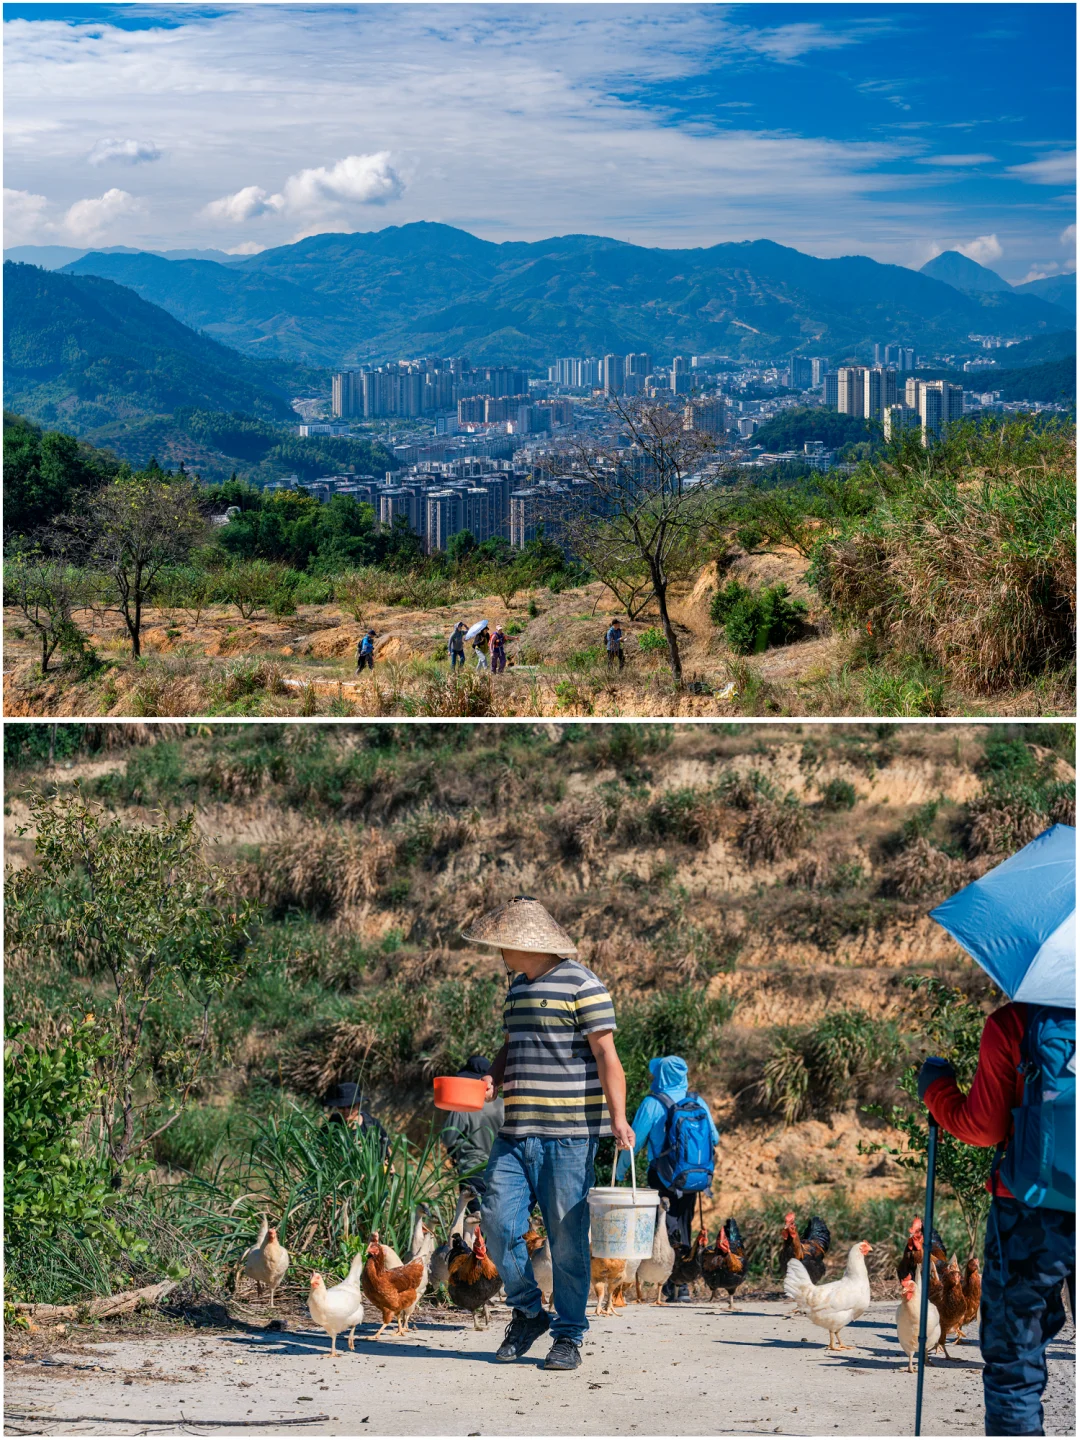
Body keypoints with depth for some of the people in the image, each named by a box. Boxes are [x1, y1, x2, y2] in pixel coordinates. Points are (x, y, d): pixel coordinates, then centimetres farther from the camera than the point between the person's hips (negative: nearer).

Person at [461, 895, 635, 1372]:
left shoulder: (581, 984, -7)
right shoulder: (518, 985, 18)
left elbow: (606, 1055, -9)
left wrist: (617, 1118, -19)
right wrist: (488, 1082, 7)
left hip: (568, 1134, -7)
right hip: (515, 1133, 7)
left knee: (568, 1238, -2)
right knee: (499, 1223, 0)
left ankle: (569, 1336, 7)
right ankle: (528, 1312, 19)